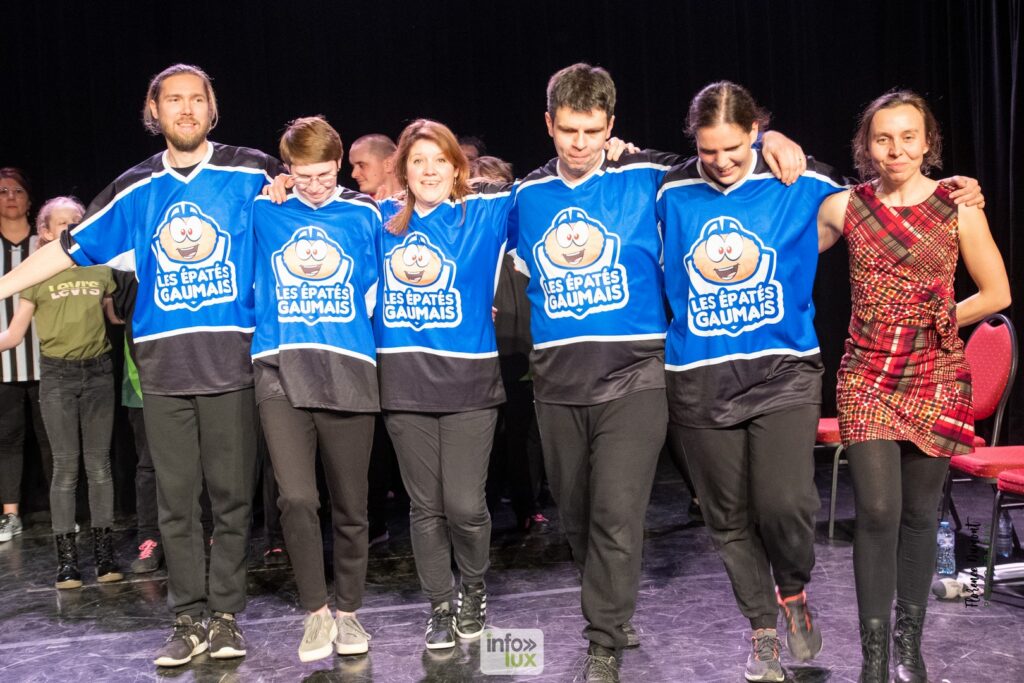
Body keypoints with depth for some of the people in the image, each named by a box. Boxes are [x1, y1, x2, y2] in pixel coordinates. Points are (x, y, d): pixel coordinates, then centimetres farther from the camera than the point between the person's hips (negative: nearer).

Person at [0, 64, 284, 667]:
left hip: (231, 358, -2)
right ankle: (190, 620, 16)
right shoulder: (137, 190, 12)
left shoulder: (253, 174, 2)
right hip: (163, 365, 3)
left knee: (232, 494, 3)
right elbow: (69, 247, 15)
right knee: (176, 497, 6)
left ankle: (226, 615, 15)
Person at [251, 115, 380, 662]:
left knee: (350, 506, 6)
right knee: (296, 498, -12)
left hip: (349, 370, 1)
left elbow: (379, 289, 13)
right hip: (281, 371, 0)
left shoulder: (363, 216, 9)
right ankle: (315, 611, 8)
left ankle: (347, 611, 24)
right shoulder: (263, 213, 9)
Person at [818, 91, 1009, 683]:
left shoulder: (958, 207, -1)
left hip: (936, 380, 1)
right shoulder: (843, 207, 2)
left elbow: (997, 294, 5)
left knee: (920, 514, 8)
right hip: (867, 378, 0)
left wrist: (935, 322, 1)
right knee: (878, 512, -8)